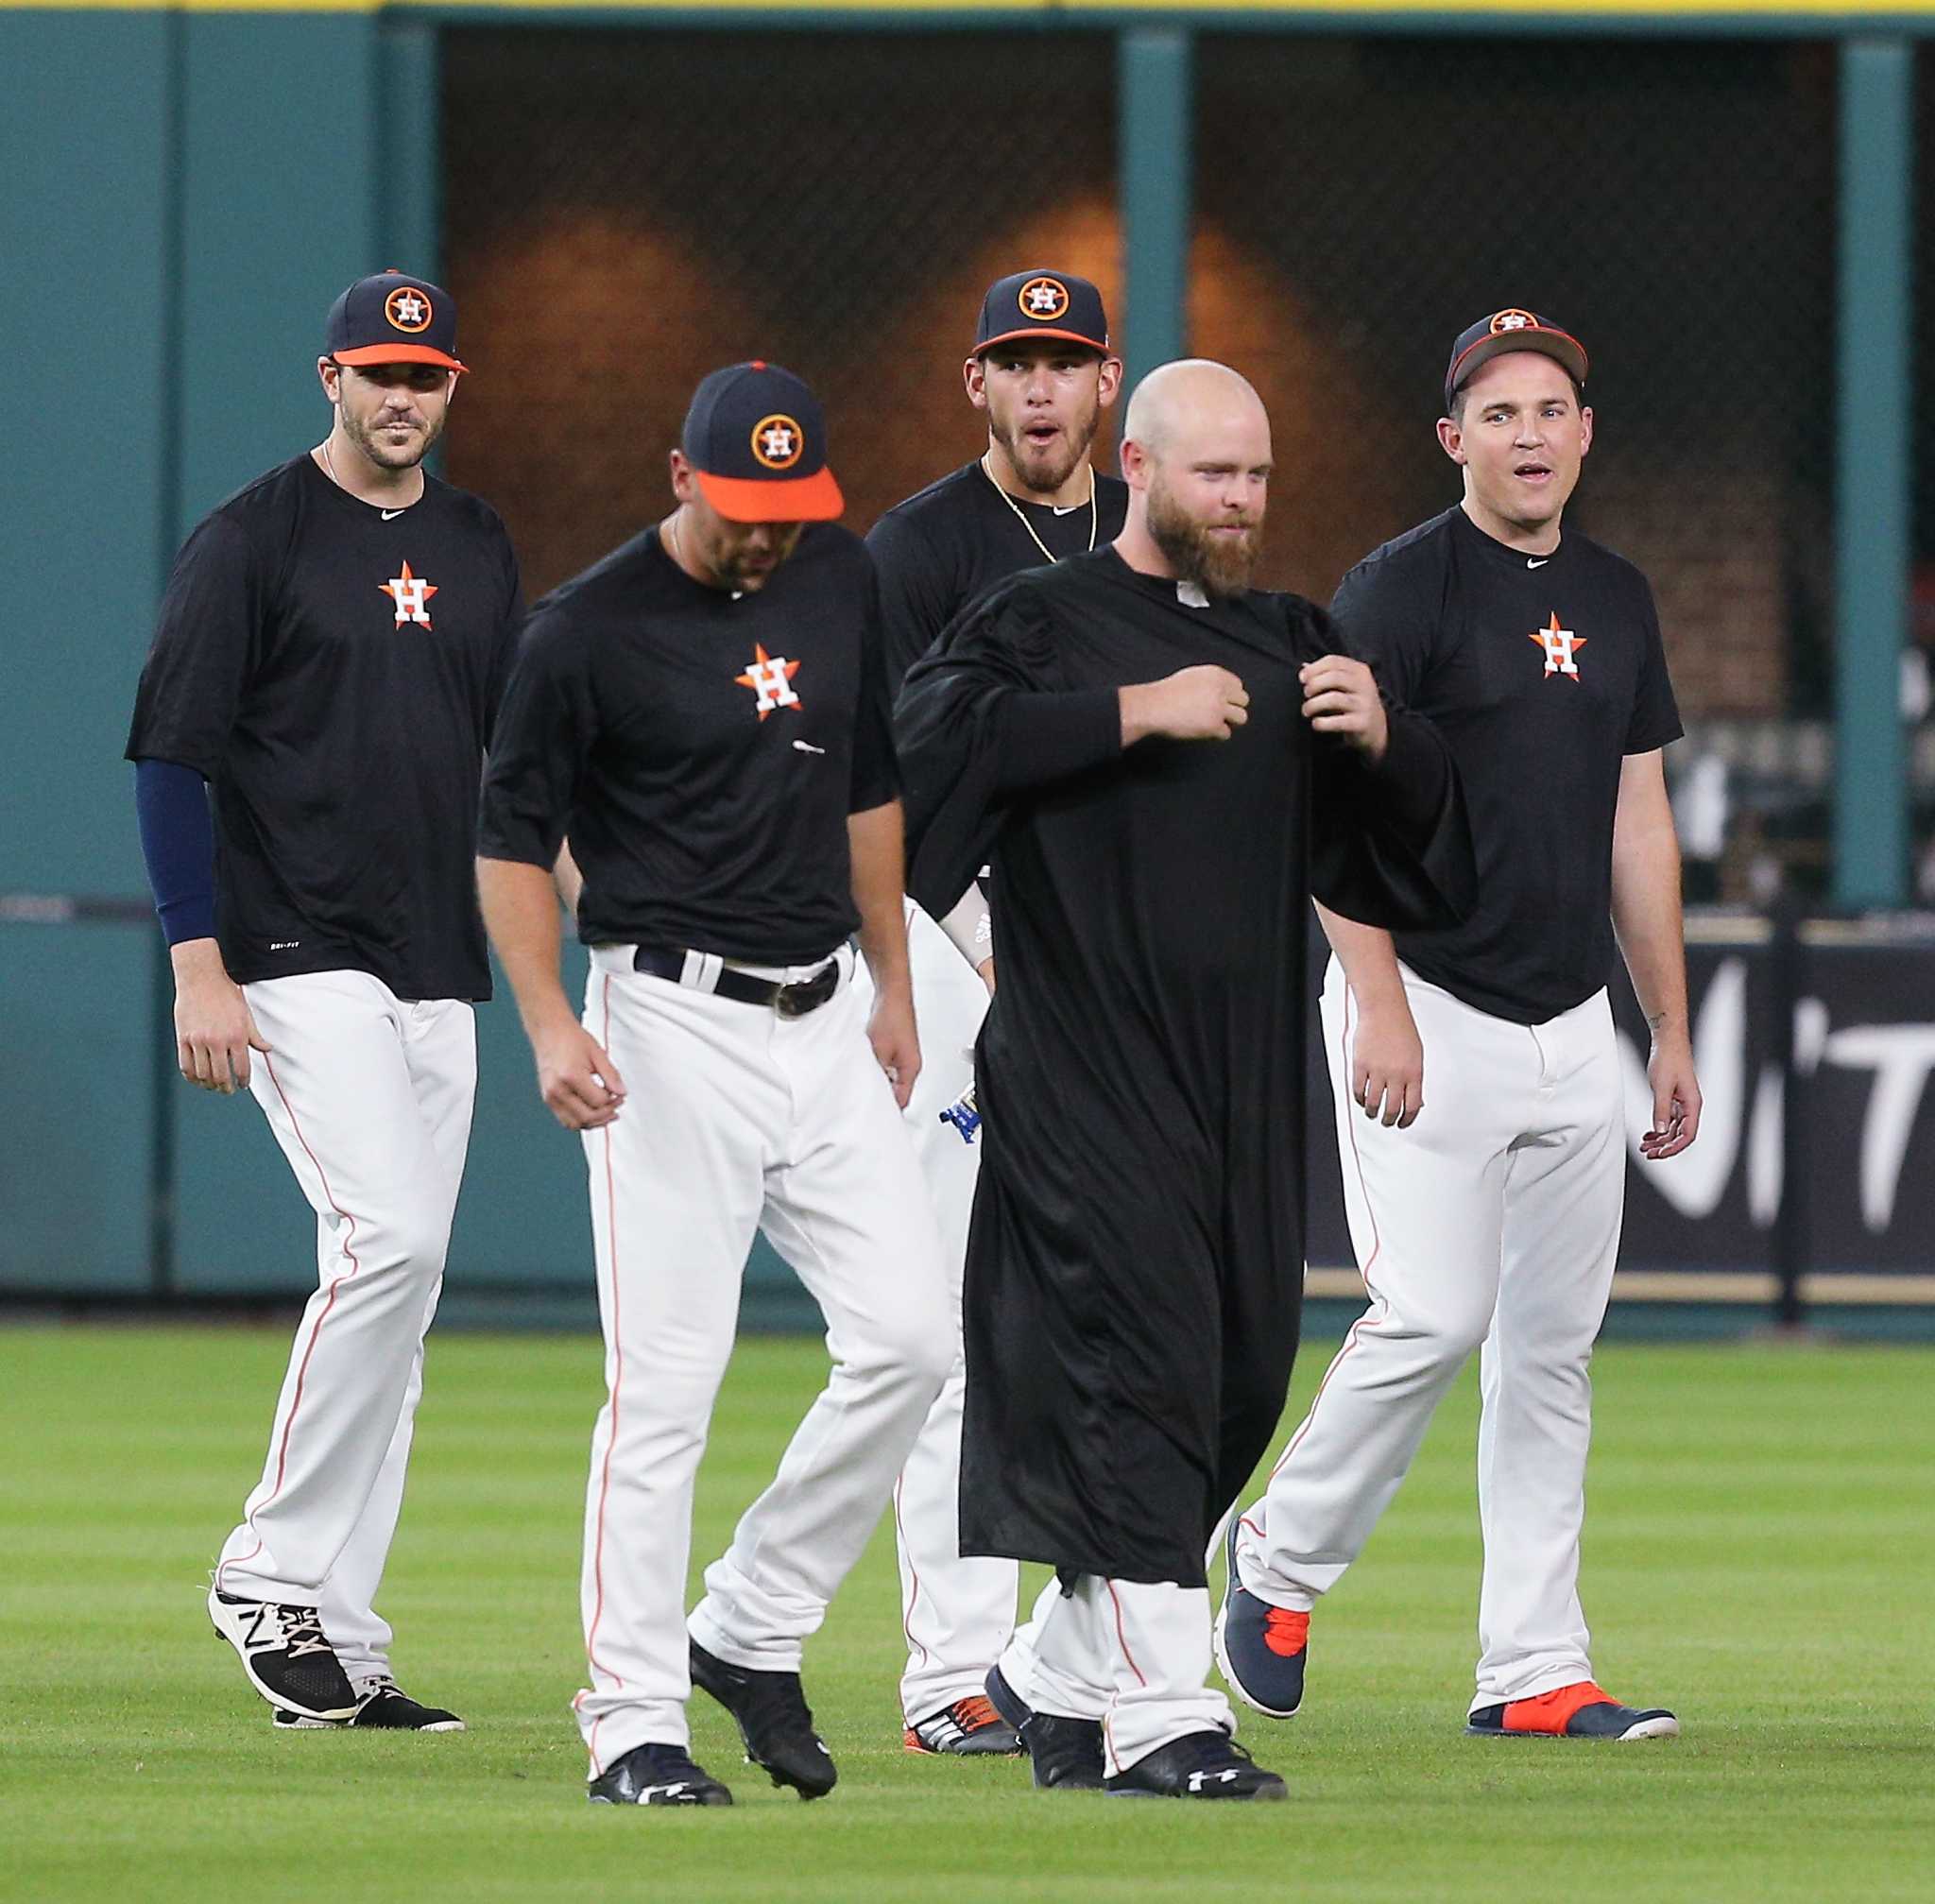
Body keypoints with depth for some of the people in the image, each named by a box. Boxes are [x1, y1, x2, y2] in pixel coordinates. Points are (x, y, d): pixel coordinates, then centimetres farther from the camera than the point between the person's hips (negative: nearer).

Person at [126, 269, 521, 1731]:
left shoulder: (477, 548, 15)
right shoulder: (253, 540, -5)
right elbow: (170, 758, -7)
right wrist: (200, 965, -14)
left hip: (438, 976, 7)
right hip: (300, 959, -7)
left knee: (398, 1306, 5)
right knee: (387, 1243, -21)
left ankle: (337, 1646, 9)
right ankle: (271, 1576, -8)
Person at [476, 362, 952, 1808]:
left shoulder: (841, 581, 8)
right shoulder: (589, 630, -10)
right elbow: (513, 841, -6)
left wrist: (892, 985, 19)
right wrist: (552, 1026, -18)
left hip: (820, 1022, 6)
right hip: (673, 1024, -6)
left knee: (909, 1336, -2)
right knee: (666, 1380, -8)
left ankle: (753, 1632, 13)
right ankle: (635, 1723, -3)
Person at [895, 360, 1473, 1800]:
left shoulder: (1289, 642, 18)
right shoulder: (1042, 621, -1)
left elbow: (1423, 833, 17)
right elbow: (939, 732, -20)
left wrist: (1380, 737, -4)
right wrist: (1139, 711, -22)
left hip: (1245, 1077, 7)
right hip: (1085, 1074, -7)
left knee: (1241, 1372, 8)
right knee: (1140, 1354, -14)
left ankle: (1062, 1679, 21)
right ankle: (1160, 1714, -17)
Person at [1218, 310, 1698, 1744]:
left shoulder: (1617, 599, 14)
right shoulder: (1400, 590, -7)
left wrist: (1671, 1030, 15)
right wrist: (1379, 1006, -20)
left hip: (1573, 1025, 7)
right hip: (1430, 1010, -7)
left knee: (1556, 1345, 4)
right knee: (1436, 1315, -14)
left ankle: (1535, 1671, 6)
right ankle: (1282, 1562, 8)